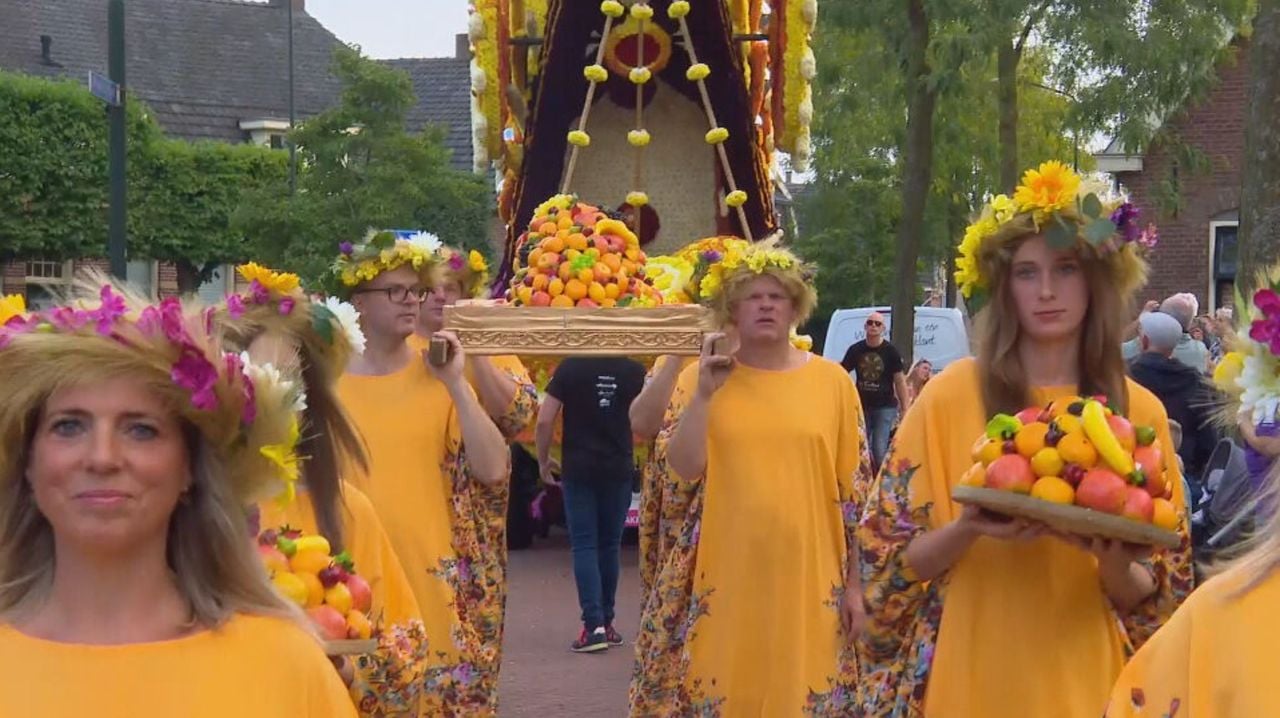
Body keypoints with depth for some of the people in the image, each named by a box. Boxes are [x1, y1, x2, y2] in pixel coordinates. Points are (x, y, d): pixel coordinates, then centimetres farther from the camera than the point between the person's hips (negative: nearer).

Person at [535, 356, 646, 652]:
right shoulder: (635, 370, -1)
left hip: (578, 470, -2)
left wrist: (543, 461, 4)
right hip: (619, 469, 2)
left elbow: (544, 420, -10)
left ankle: (594, 625, -11)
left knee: (584, 544, 0)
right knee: (610, 545, 13)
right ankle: (607, 622, 19)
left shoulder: (569, 367, -7)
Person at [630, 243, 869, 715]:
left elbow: (854, 491, 6)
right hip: (721, 581, 0)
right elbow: (678, 476, -7)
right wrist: (704, 394, -14)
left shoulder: (832, 381, 4)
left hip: (807, 583, 1)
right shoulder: (700, 377, 2)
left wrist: (855, 583, 5)